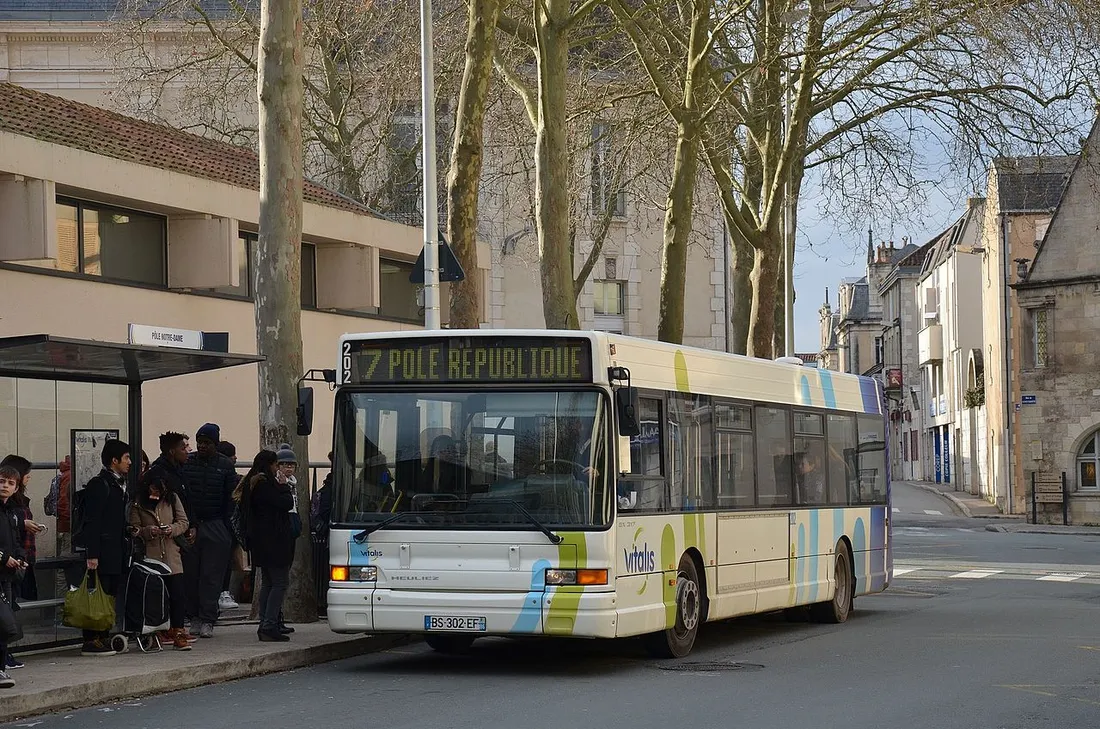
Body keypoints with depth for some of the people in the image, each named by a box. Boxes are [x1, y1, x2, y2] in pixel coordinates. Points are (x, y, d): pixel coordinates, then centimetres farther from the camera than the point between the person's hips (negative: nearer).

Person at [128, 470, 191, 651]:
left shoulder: (172, 499, 9)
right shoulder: (137, 504, 3)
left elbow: (183, 522, 10)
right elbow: (134, 530, 2)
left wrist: (172, 529, -10)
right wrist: (148, 531, -16)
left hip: (172, 556, 1)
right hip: (149, 557, -1)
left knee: (177, 594, -7)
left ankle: (177, 633, -5)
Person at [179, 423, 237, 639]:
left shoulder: (225, 466, 5)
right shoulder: (187, 463, 5)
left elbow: (231, 499, 4)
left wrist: (227, 530, -3)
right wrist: (188, 525, -5)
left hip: (216, 527, -1)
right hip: (190, 525, 1)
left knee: (212, 576, -2)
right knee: (189, 573, 1)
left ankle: (207, 620, -1)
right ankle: (189, 616, 10)